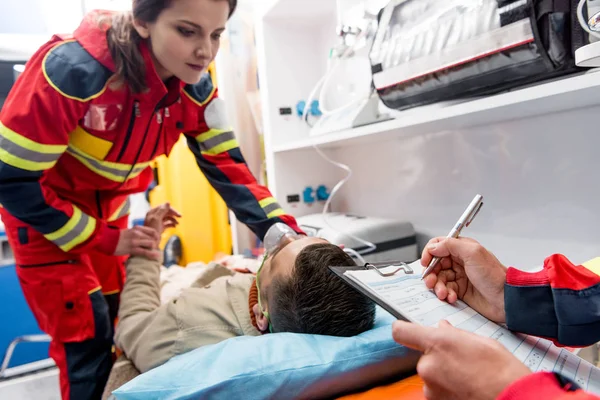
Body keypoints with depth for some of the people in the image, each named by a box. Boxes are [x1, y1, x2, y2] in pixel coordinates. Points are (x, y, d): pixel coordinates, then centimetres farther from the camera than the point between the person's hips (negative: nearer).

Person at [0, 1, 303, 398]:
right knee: (87, 337, -3)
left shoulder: (195, 87, -16)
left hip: (108, 209, 5)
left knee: (121, 326, 13)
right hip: (40, 208, -4)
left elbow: (226, 165, -17)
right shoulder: (74, 69, -32)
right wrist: (104, 239, -22)